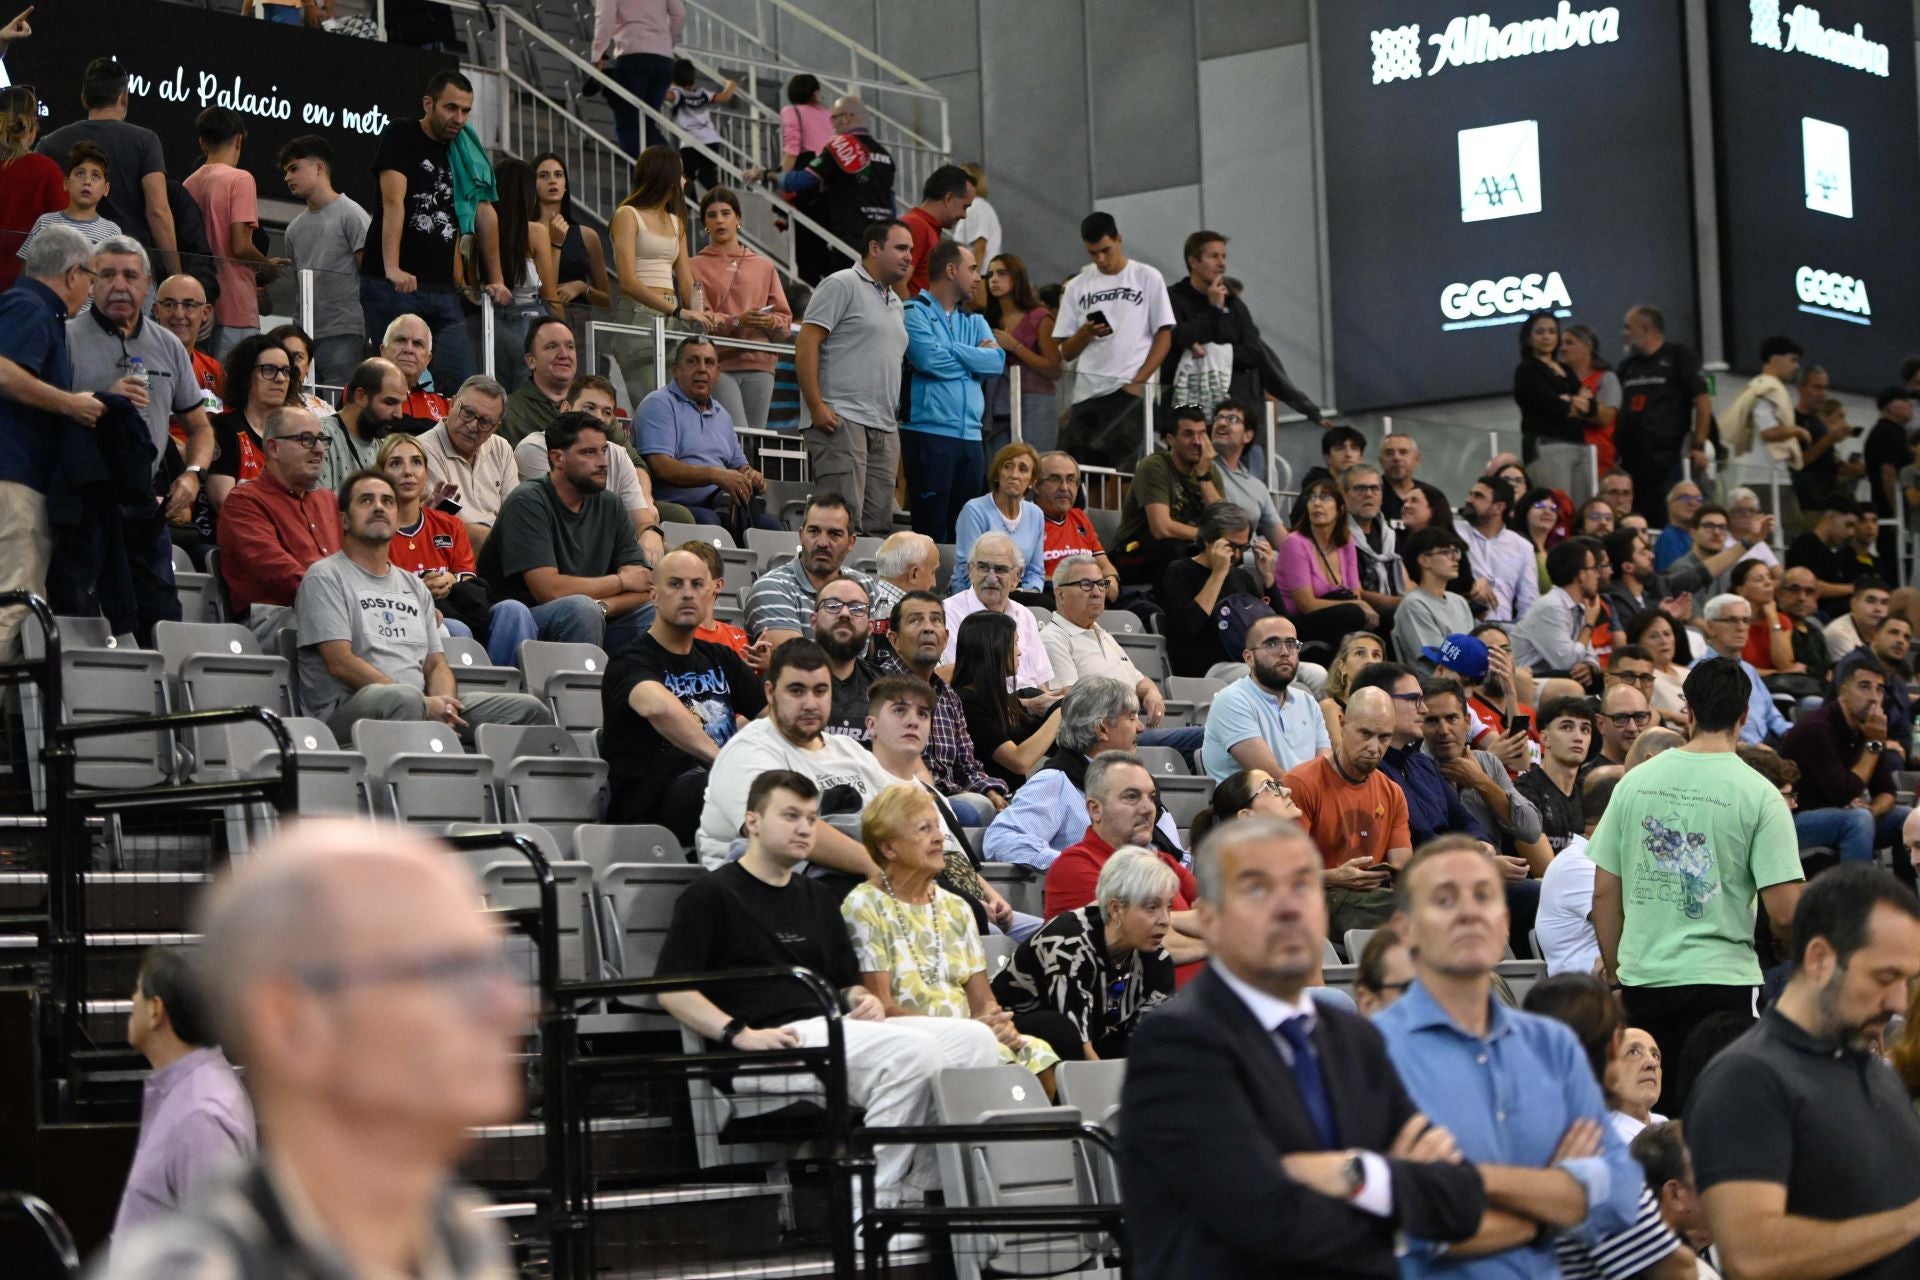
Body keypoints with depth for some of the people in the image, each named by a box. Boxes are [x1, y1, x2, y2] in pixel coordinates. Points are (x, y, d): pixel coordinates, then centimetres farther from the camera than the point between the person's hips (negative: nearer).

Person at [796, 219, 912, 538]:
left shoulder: (897, 304, 24)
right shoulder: (841, 285, -2)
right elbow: (806, 344, -9)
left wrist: (892, 419, 18)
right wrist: (816, 407, -17)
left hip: (885, 428, 8)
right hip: (841, 420, -8)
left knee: (878, 525, 4)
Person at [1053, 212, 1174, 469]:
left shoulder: (1147, 278, 6)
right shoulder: (1077, 287, 13)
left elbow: (1164, 336, 3)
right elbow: (1066, 352, 13)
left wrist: (1138, 381, -9)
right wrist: (1085, 333, -9)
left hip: (1130, 392, -3)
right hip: (1086, 394, 3)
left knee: (1121, 462, -16)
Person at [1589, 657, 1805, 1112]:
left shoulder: (1635, 782, 4)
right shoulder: (1759, 795, -7)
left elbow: (1604, 891, 7)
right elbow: (1784, 911, -12)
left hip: (1642, 976, 4)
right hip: (1721, 979, -4)